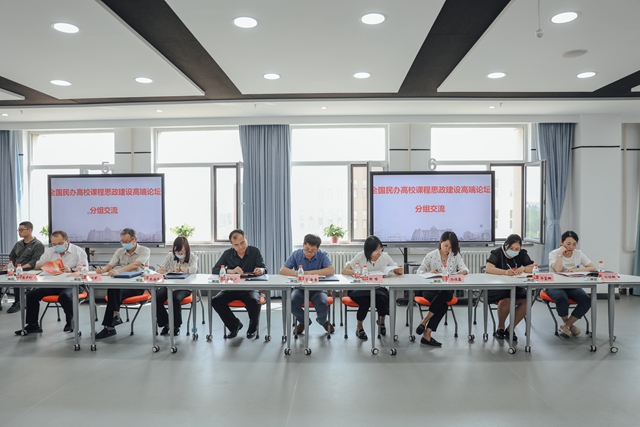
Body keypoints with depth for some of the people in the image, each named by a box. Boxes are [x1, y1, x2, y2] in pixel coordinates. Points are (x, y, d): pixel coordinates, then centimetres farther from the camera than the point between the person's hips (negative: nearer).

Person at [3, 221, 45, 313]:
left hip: (29, 271, -7)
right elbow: (11, 257, 27)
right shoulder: (18, 244, 21)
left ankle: (18, 302, -21)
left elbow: (35, 262, -13)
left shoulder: (38, 245, -3)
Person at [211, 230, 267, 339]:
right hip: (231, 289, 3)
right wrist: (231, 271, -22)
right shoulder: (227, 254, 5)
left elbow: (263, 268, -5)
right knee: (215, 301, -22)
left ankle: (253, 328, -1)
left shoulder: (255, 251, 1)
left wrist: (260, 270, -32)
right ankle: (234, 325, 2)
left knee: (254, 301, -34)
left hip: (250, 288, -2)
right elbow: (214, 270, -4)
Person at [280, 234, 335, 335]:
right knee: (290, 303, -28)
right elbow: (282, 270, -10)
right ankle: (304, 321, 8)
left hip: (317, 289, -1)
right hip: (300, 288, 2)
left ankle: (322, 320, 10)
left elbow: (331, 271, -23)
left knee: (323, 304, -31)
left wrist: (311, 272, -28)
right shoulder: (296, 254, -5)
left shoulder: (322, 255, -9)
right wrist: (296, 273, -31)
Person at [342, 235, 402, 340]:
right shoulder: (361, 256, -8)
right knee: (365, 301, -31)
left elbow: (397, 270, 5)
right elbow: (344, 271, -11)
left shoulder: (385, 256, -3)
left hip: (378, 288, 2)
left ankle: (381, 322, 6)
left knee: (382, 299, -30)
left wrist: (399, 270, -20)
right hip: (360, 289, -1)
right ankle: (359, 327, 1)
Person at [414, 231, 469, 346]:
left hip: (447, 290, 2)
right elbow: (419, 271, 1)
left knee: (446, 294, -36)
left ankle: (424, 322, -27)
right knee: (443, 305, -33)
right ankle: (426, 335, -24)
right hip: (430, 289, -2)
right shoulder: (431, 255, 2)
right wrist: (429, 273, -21)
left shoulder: (456, 256, 9)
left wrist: (463, 272, -27)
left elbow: (465, 269, -2)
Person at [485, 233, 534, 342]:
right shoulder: (497, 253, -7)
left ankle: (510, 329, -5)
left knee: (526, 300, -24)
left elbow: (533, 268, 3)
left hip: (515, 287, 5)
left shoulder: (522, 254, 8)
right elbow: (488, 269, -21)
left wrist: (523, 269, -18)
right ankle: (500, 328, -5)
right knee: (506, 300, -34)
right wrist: (505, 272, -36)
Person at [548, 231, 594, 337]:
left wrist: (576, 270, -17)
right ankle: (569, 324, -3)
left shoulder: (578, 253, 4)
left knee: (587, 300, -25)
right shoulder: (554, 253, -7)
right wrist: (560, 253, -19)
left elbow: (593, 268, -6)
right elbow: (557, 269, -25)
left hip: (573, 286, 4)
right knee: (562, 299, -36)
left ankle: (565, 326, -7)